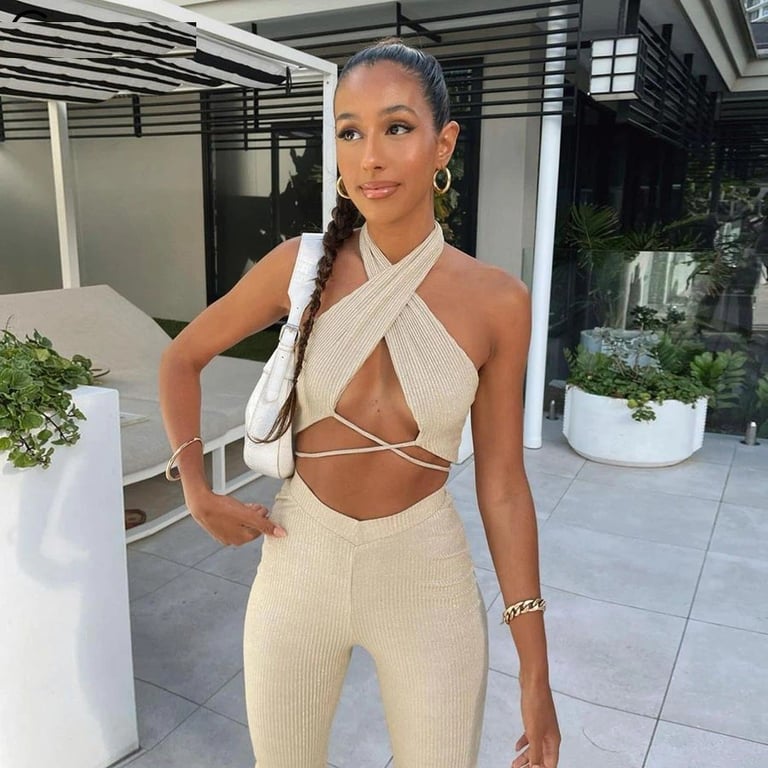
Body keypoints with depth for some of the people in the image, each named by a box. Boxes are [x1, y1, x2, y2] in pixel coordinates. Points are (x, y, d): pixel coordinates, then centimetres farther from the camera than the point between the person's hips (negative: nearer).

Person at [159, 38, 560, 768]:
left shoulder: (497, 301, -11)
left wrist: (535, 672, -4)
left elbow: (502, 487, -6)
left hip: (425, 576, 0)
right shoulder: (302, 265, -10)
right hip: (299, 563, 1)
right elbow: (182, 357, 6)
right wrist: (197, 491, -1)